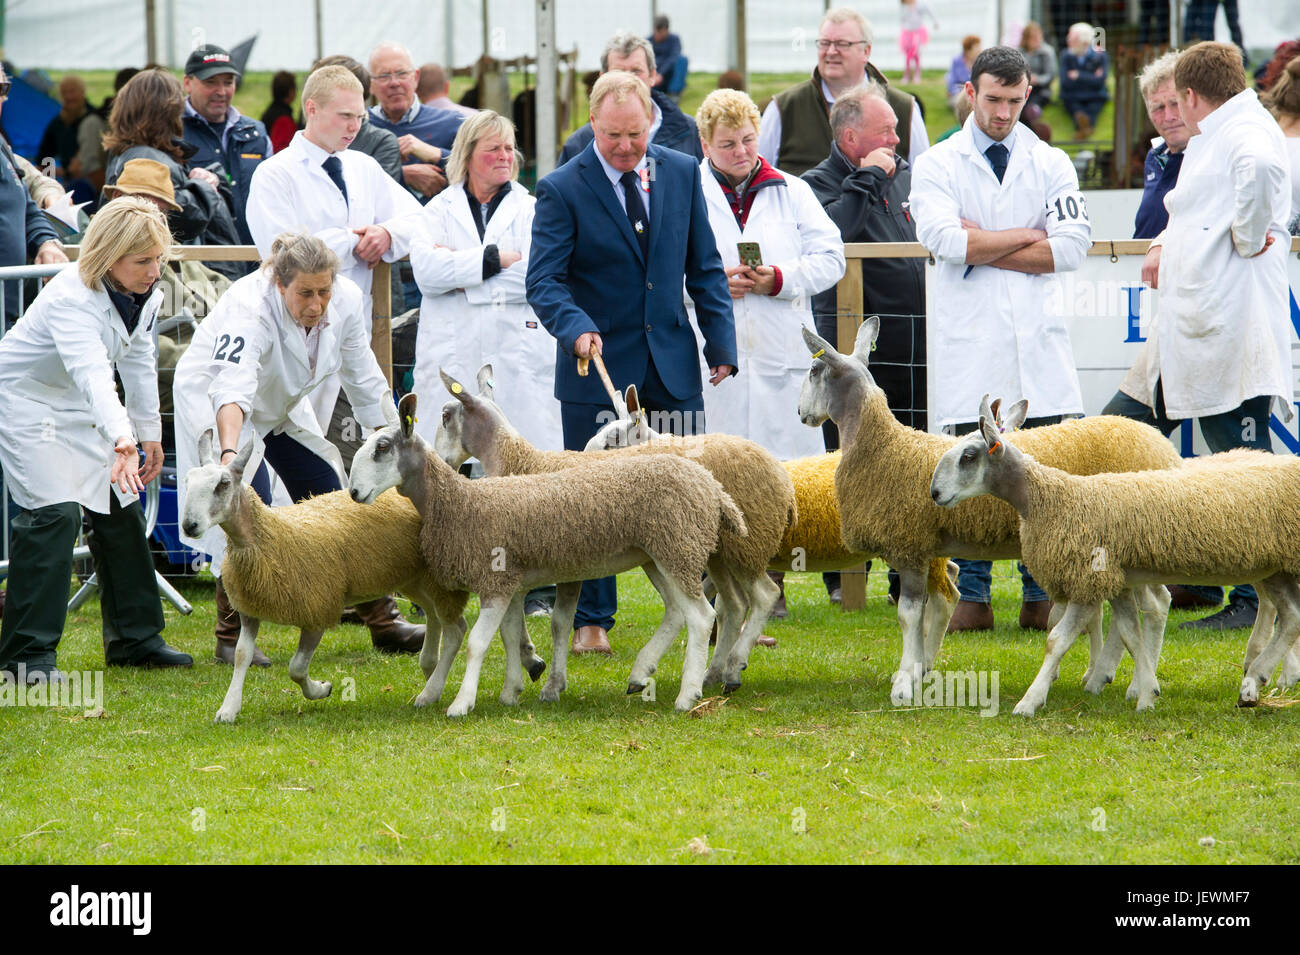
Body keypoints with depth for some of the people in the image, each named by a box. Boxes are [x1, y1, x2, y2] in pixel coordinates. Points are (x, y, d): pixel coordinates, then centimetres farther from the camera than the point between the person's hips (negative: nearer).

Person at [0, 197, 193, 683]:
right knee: (55, 513, -20)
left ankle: (134, 638, 20)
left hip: (79, 407, 8)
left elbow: (138, 363, 9)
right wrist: (121, 439, -63)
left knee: (120, 510, 7)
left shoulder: (144, 294, -7)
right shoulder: (71, 298, -34)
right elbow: (92, 373, -50)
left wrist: (149, 433, 13)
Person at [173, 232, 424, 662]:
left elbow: (364, 381, -6)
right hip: (212, 400, -6)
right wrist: (229, 455, -70)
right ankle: (232, 638, -10)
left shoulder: (346, 299, -21)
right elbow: (232, 388, -55)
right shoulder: (249, 309, -39)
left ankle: (384, 624, 13)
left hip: (284, 407, 6)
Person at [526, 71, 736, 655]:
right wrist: (577, 328, -31)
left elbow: (704, 268, 11)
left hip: (672, 362, 3)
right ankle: (591, 622, 12)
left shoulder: (682, 174, 5)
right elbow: (543, 279, -13)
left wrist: (721, 342, 4)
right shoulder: (563, 189, -7)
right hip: (598, 364, -3)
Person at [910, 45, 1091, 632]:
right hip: (967, 342, -1)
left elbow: (1072, 246, -4)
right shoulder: (937, 166, 6)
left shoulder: (1051, 164, 10)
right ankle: (972, 598, 3)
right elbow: (947, 239, -12)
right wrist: (1026, 236, -5)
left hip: (1038, 341, 1)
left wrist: (984, 248, -6)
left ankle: (1041, 597, 6)